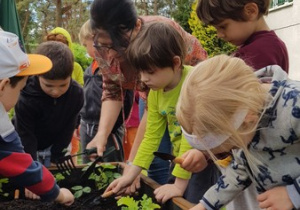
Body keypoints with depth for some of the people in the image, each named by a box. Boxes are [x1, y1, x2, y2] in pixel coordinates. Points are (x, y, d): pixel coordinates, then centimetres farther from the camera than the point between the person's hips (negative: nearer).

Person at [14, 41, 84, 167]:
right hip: (25, 150, -2)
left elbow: (67, 129, -14)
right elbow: (26, 139, -26)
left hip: (53, 146, 3)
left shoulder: (76, 93, -23)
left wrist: (55, 158, -13)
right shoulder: (25, 100, -32)